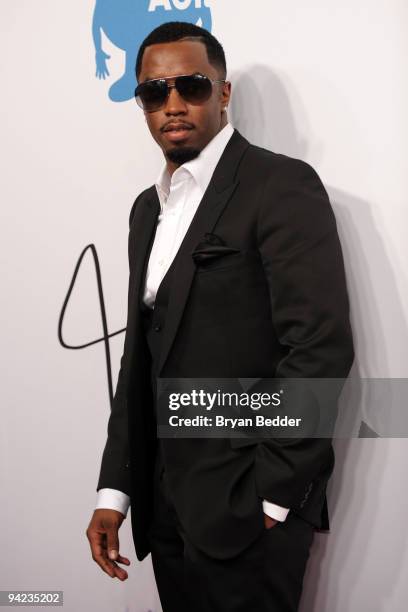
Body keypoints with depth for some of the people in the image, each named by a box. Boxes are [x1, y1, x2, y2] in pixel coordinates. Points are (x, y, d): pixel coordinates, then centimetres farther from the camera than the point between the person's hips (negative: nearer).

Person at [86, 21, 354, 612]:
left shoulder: (282, 184, -10)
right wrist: (113, 490, 8)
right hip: (164, 497, 7)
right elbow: (140, 354, 12)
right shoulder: (149, 208, 13)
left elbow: (321, 345, -17)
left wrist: (273, 497, -15)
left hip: (249, 500, -6)